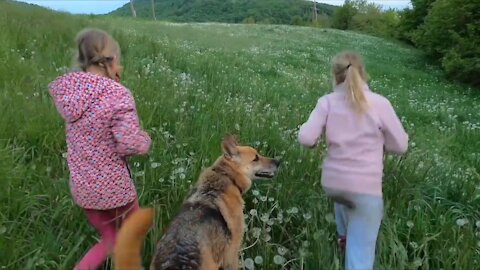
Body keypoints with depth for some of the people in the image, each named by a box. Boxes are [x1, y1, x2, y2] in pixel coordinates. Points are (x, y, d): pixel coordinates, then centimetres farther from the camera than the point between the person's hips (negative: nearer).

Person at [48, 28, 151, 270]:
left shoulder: (65, 89, -4)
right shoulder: (117, 95, -24)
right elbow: (132, 146, -26)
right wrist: (145, 139, -4)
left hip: (81, 186, 6)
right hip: (113, 186, -6)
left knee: (110, 239, 26)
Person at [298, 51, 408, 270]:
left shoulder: (327, 102, -5)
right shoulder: (380, 103, -8)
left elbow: (306, 139, -10)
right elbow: (400, 145, -1)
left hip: (332, 182, 3)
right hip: (365, 188, -3)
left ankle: (344, 234, 52)